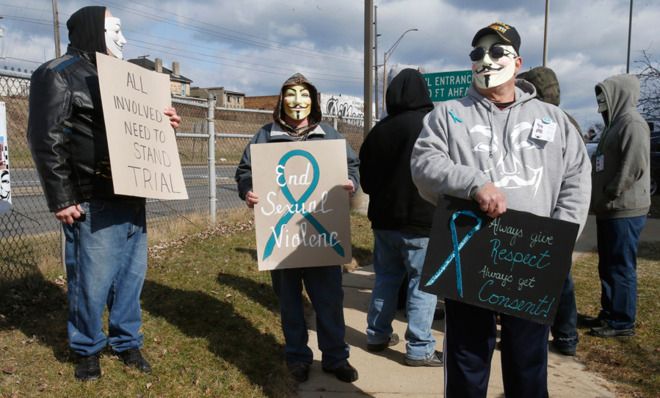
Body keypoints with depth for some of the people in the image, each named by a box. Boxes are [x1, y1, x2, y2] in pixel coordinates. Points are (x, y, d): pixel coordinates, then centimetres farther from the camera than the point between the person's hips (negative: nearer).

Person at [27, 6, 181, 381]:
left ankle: (127, 342, 28)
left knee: (131, 274, 12)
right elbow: (46, 140, -10)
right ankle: (88, 349, 23)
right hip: (94, 202, -7)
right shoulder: (59, 74, -4)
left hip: (131, 198, 7)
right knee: (92, 279, 2)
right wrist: (61, 199, -14)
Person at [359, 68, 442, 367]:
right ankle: (419, 349, 9)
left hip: (384, 219, 6)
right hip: (422, 220, -5)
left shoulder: (379, 130, 3)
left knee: (385, 277, 18)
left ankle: (377, 335, 27)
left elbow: (365, 179, 10)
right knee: (423, 282, 3)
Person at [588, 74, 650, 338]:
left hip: (624, 211, -10)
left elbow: (634, 167, -22)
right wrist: (600, 198, 13)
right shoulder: (615, 124, 18)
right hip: (610, 210, 10)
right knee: (607, 266, 16)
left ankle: (622, 322, 7)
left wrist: (610, 194, -16)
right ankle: (609, 313, 27)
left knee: (621, 268, -2)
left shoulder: (632, 123, -13)